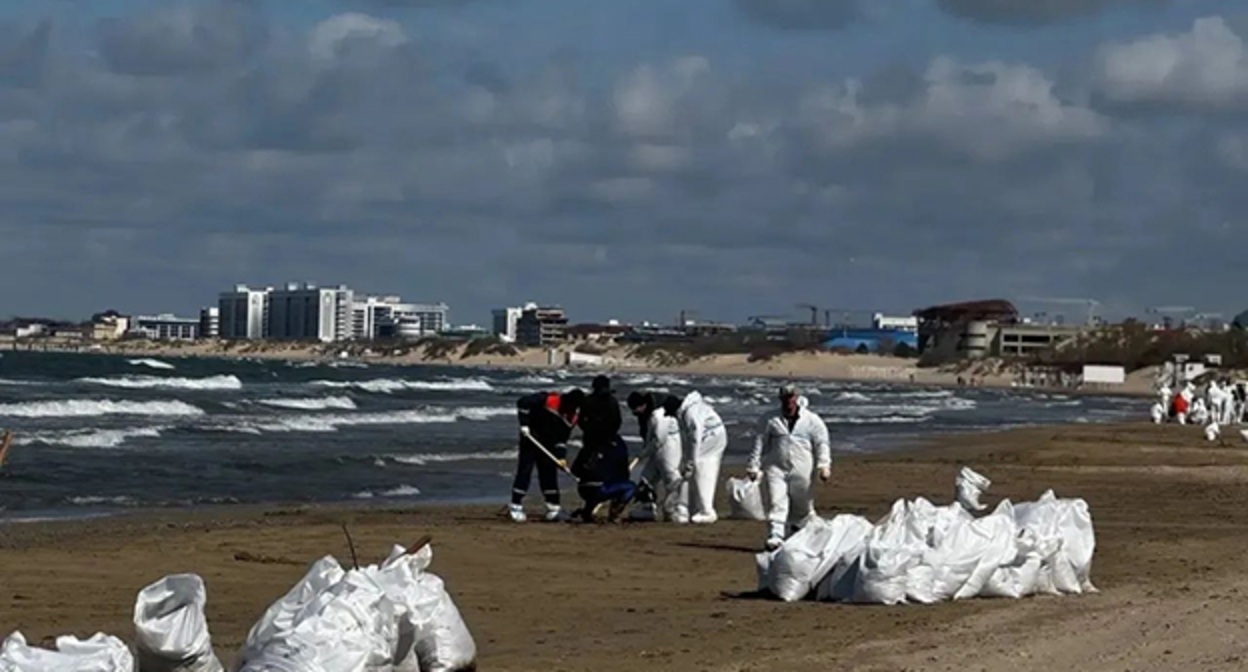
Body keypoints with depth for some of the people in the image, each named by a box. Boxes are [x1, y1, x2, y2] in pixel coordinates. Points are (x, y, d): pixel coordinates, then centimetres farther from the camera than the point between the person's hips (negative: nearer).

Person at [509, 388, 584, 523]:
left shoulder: (571, 418, 0)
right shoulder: (549, 400, -20)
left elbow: (562, 439, 4)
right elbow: (523, 403, -23)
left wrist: (561, 456, -10)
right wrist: (524, 424, -23)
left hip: (548, 446, 7)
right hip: (531, 440, -7)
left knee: (550, 474, 6)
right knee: (525, 471, -7)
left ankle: (553, 509, 11)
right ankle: (515, 507, -3)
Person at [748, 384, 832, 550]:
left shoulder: (812, 421, 4)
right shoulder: (770, 420, 7)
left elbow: (822, 443, 3)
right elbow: (760, 443, 9)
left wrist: (824, 465, -9)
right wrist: (754, 466, 5)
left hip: (801, 470, 0)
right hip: (776, 467, 0)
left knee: (802, 505, 11)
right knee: (776, 502, -13)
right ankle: (775, 537, -17)